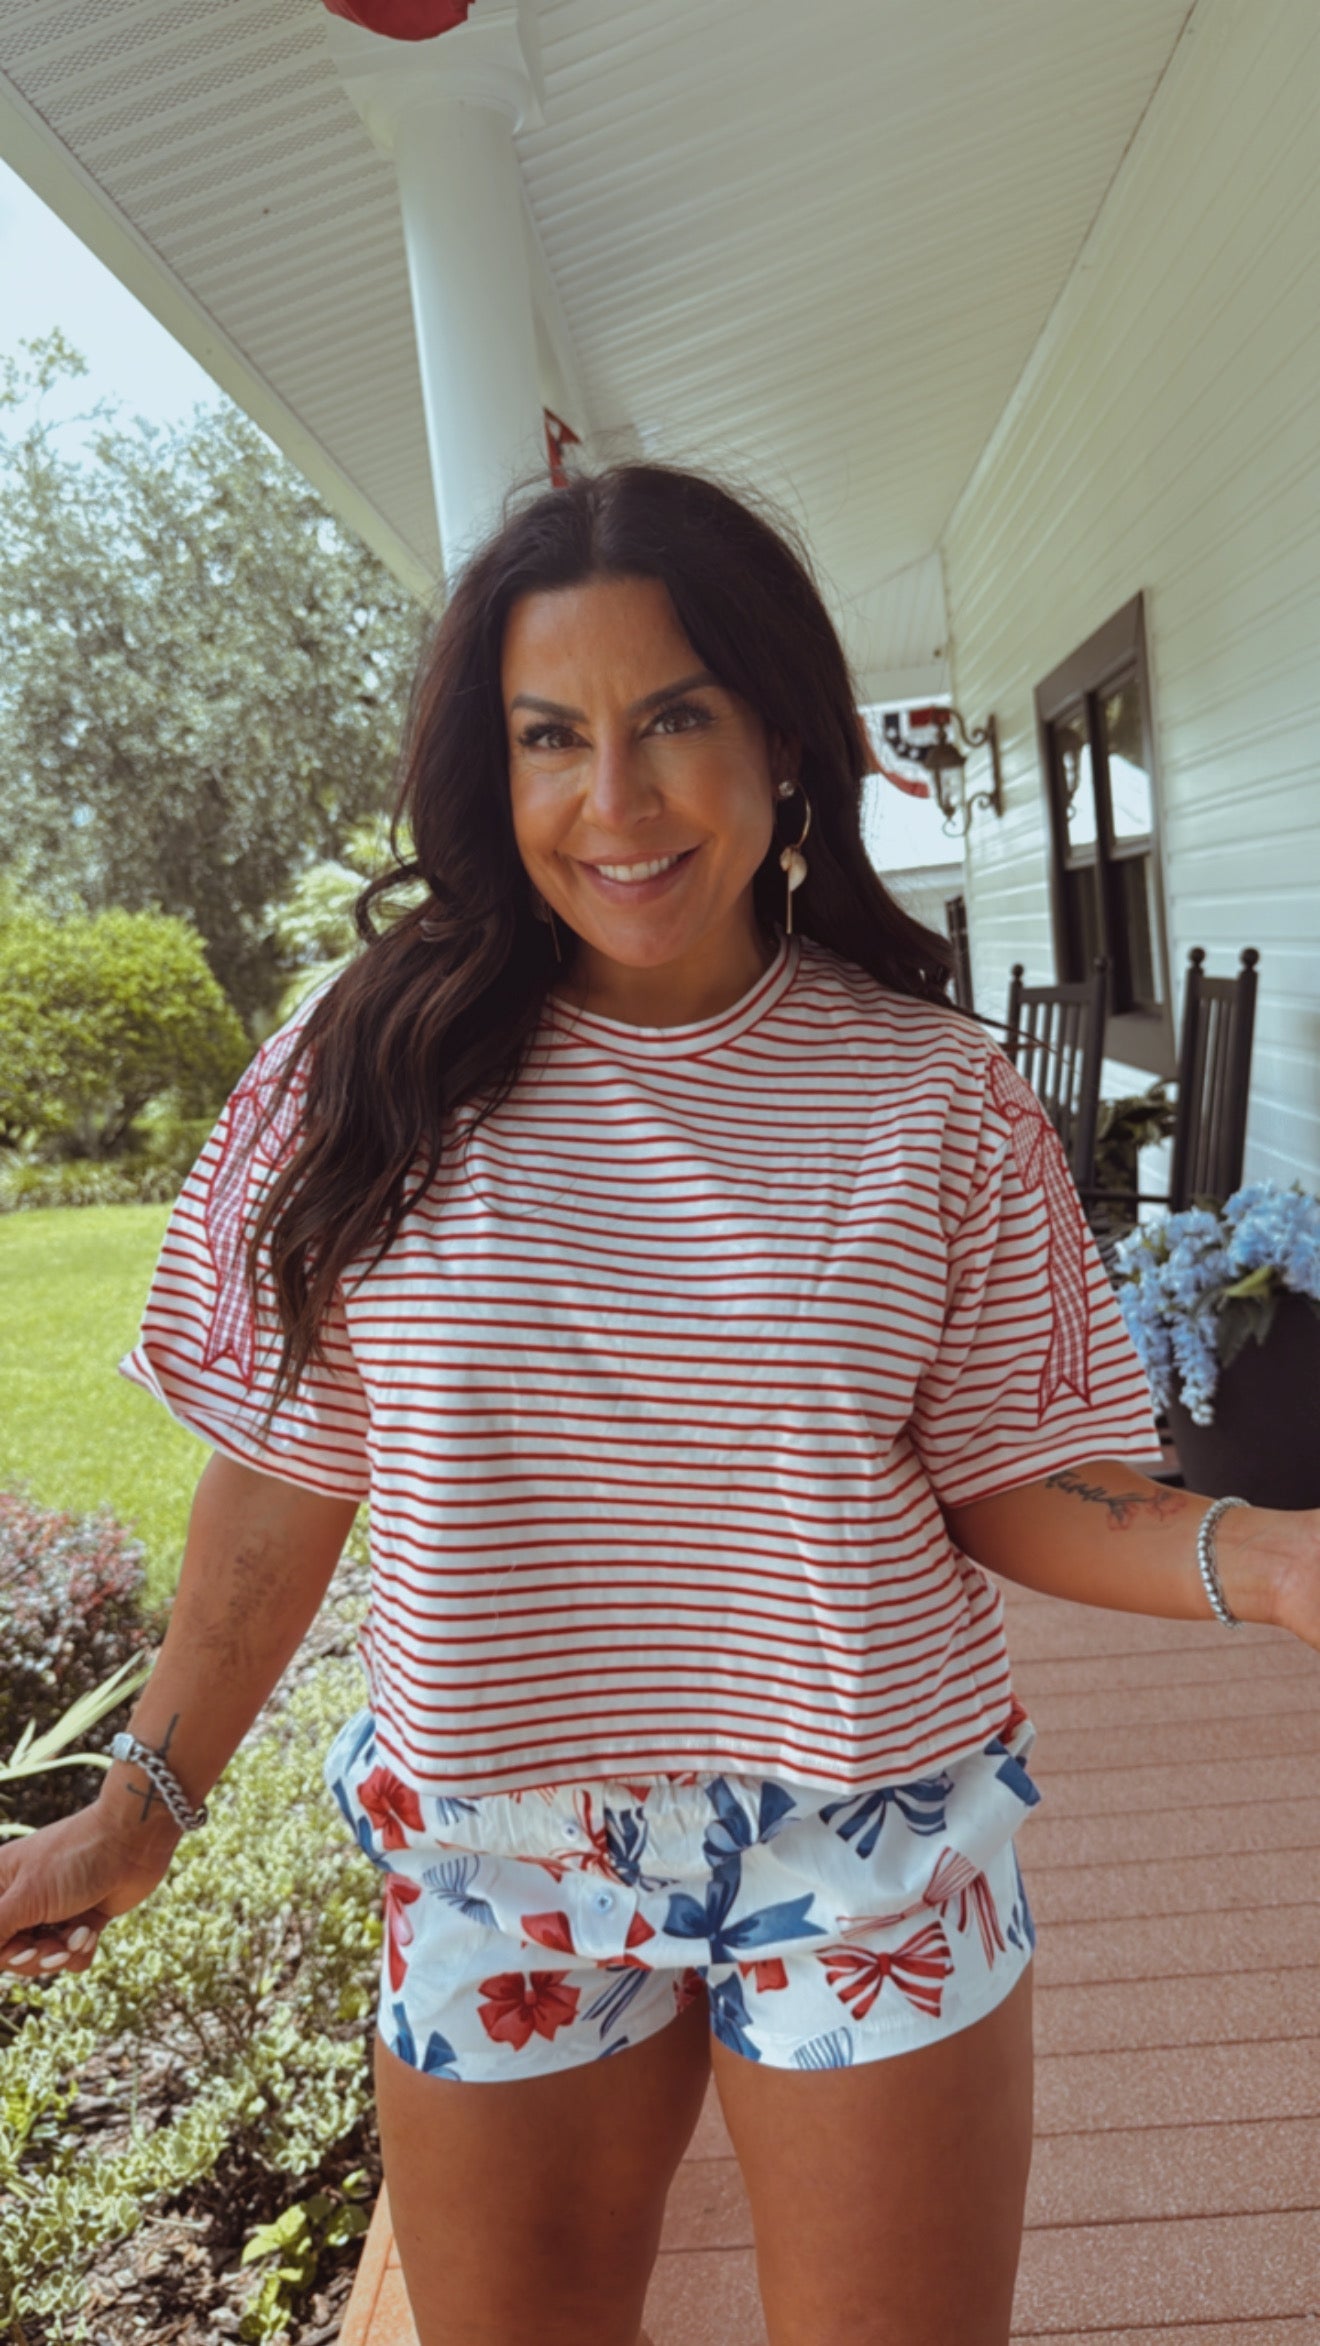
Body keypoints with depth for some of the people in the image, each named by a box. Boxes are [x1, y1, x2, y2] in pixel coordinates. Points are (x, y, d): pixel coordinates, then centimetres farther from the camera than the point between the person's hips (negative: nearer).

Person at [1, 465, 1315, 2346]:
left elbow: (1008, 1486, -3)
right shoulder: (375, 1068, -8)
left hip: (873, 1857, 0)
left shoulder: (934, 1096, -8)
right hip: (492, 1866, 1)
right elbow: (288, 1472, -1)